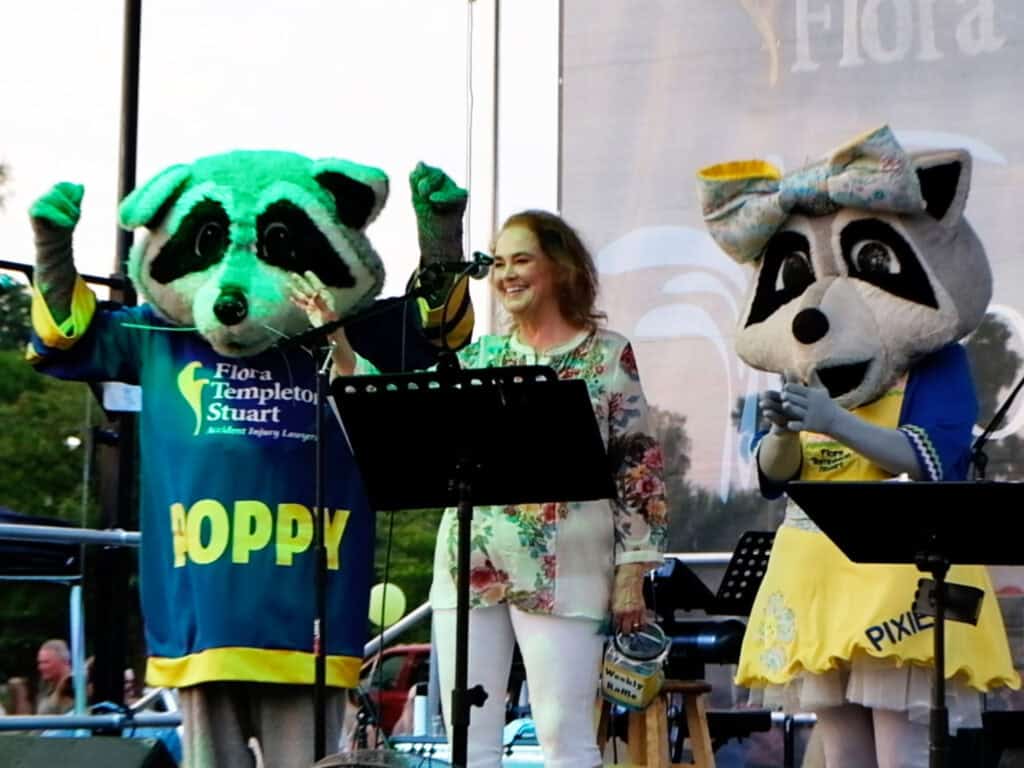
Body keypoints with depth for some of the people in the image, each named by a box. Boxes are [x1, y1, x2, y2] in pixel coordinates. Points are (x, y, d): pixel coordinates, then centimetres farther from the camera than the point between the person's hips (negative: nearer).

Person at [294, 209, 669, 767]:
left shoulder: (608, 355, 2)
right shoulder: (478, 356, 14)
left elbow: (639, 466, 0)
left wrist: (632, 572, -6)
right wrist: (339, 342, 6)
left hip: (561, 575, -4)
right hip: (471, 569, 5)